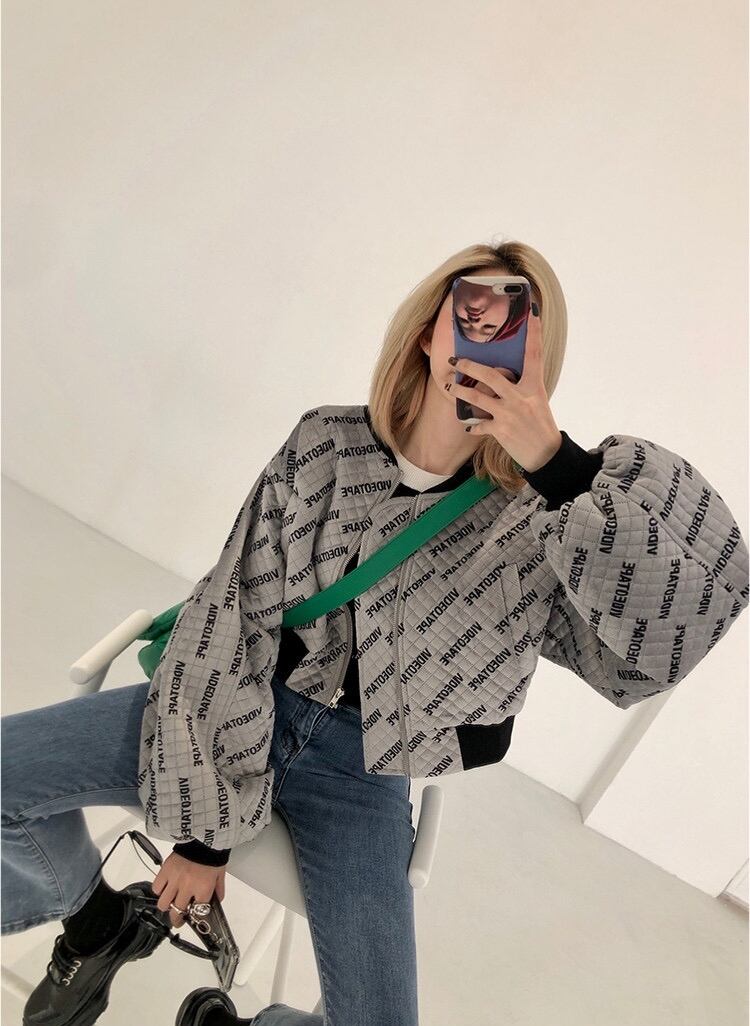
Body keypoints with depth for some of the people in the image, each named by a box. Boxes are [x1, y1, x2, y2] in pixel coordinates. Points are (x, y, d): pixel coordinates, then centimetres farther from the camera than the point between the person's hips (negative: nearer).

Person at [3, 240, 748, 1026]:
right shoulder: (325, 445, -10)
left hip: (362, 768, 0)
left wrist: (561, 463, -35)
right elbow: (233, 616, -10)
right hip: (242, 716, 1)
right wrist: (205, 827, -9)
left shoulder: (528, 521, -11)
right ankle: (102, 922, 21)